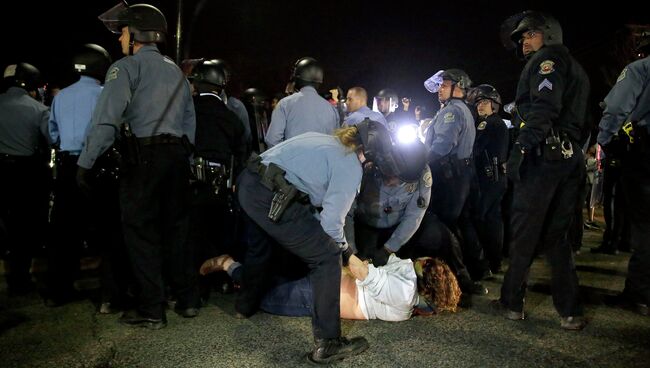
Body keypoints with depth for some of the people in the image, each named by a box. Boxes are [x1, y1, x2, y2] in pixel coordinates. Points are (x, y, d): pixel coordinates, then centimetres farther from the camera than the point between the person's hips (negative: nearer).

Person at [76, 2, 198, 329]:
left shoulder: (126, 67, -3)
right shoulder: (175, 70, 19)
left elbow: (106, 120, -15)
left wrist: (85, 163, -13)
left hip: (143, 158, -6)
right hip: (177, 155, 7)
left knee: (141, 232, 1)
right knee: (176, 229, 14)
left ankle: (152, 310, 5)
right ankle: (187, 299, 21)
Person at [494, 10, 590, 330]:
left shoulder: (548, 58, -1)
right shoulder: (575, 70, 28)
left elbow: (543, 108, -17)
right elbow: (579, 119, 22)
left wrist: (519, 149, -22)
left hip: (544, 156, -9)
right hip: (570, 158, 9)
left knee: (524, 233, -1)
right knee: (556, 236, 11)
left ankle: (512, 303, 7)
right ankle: (570, 312, 10)